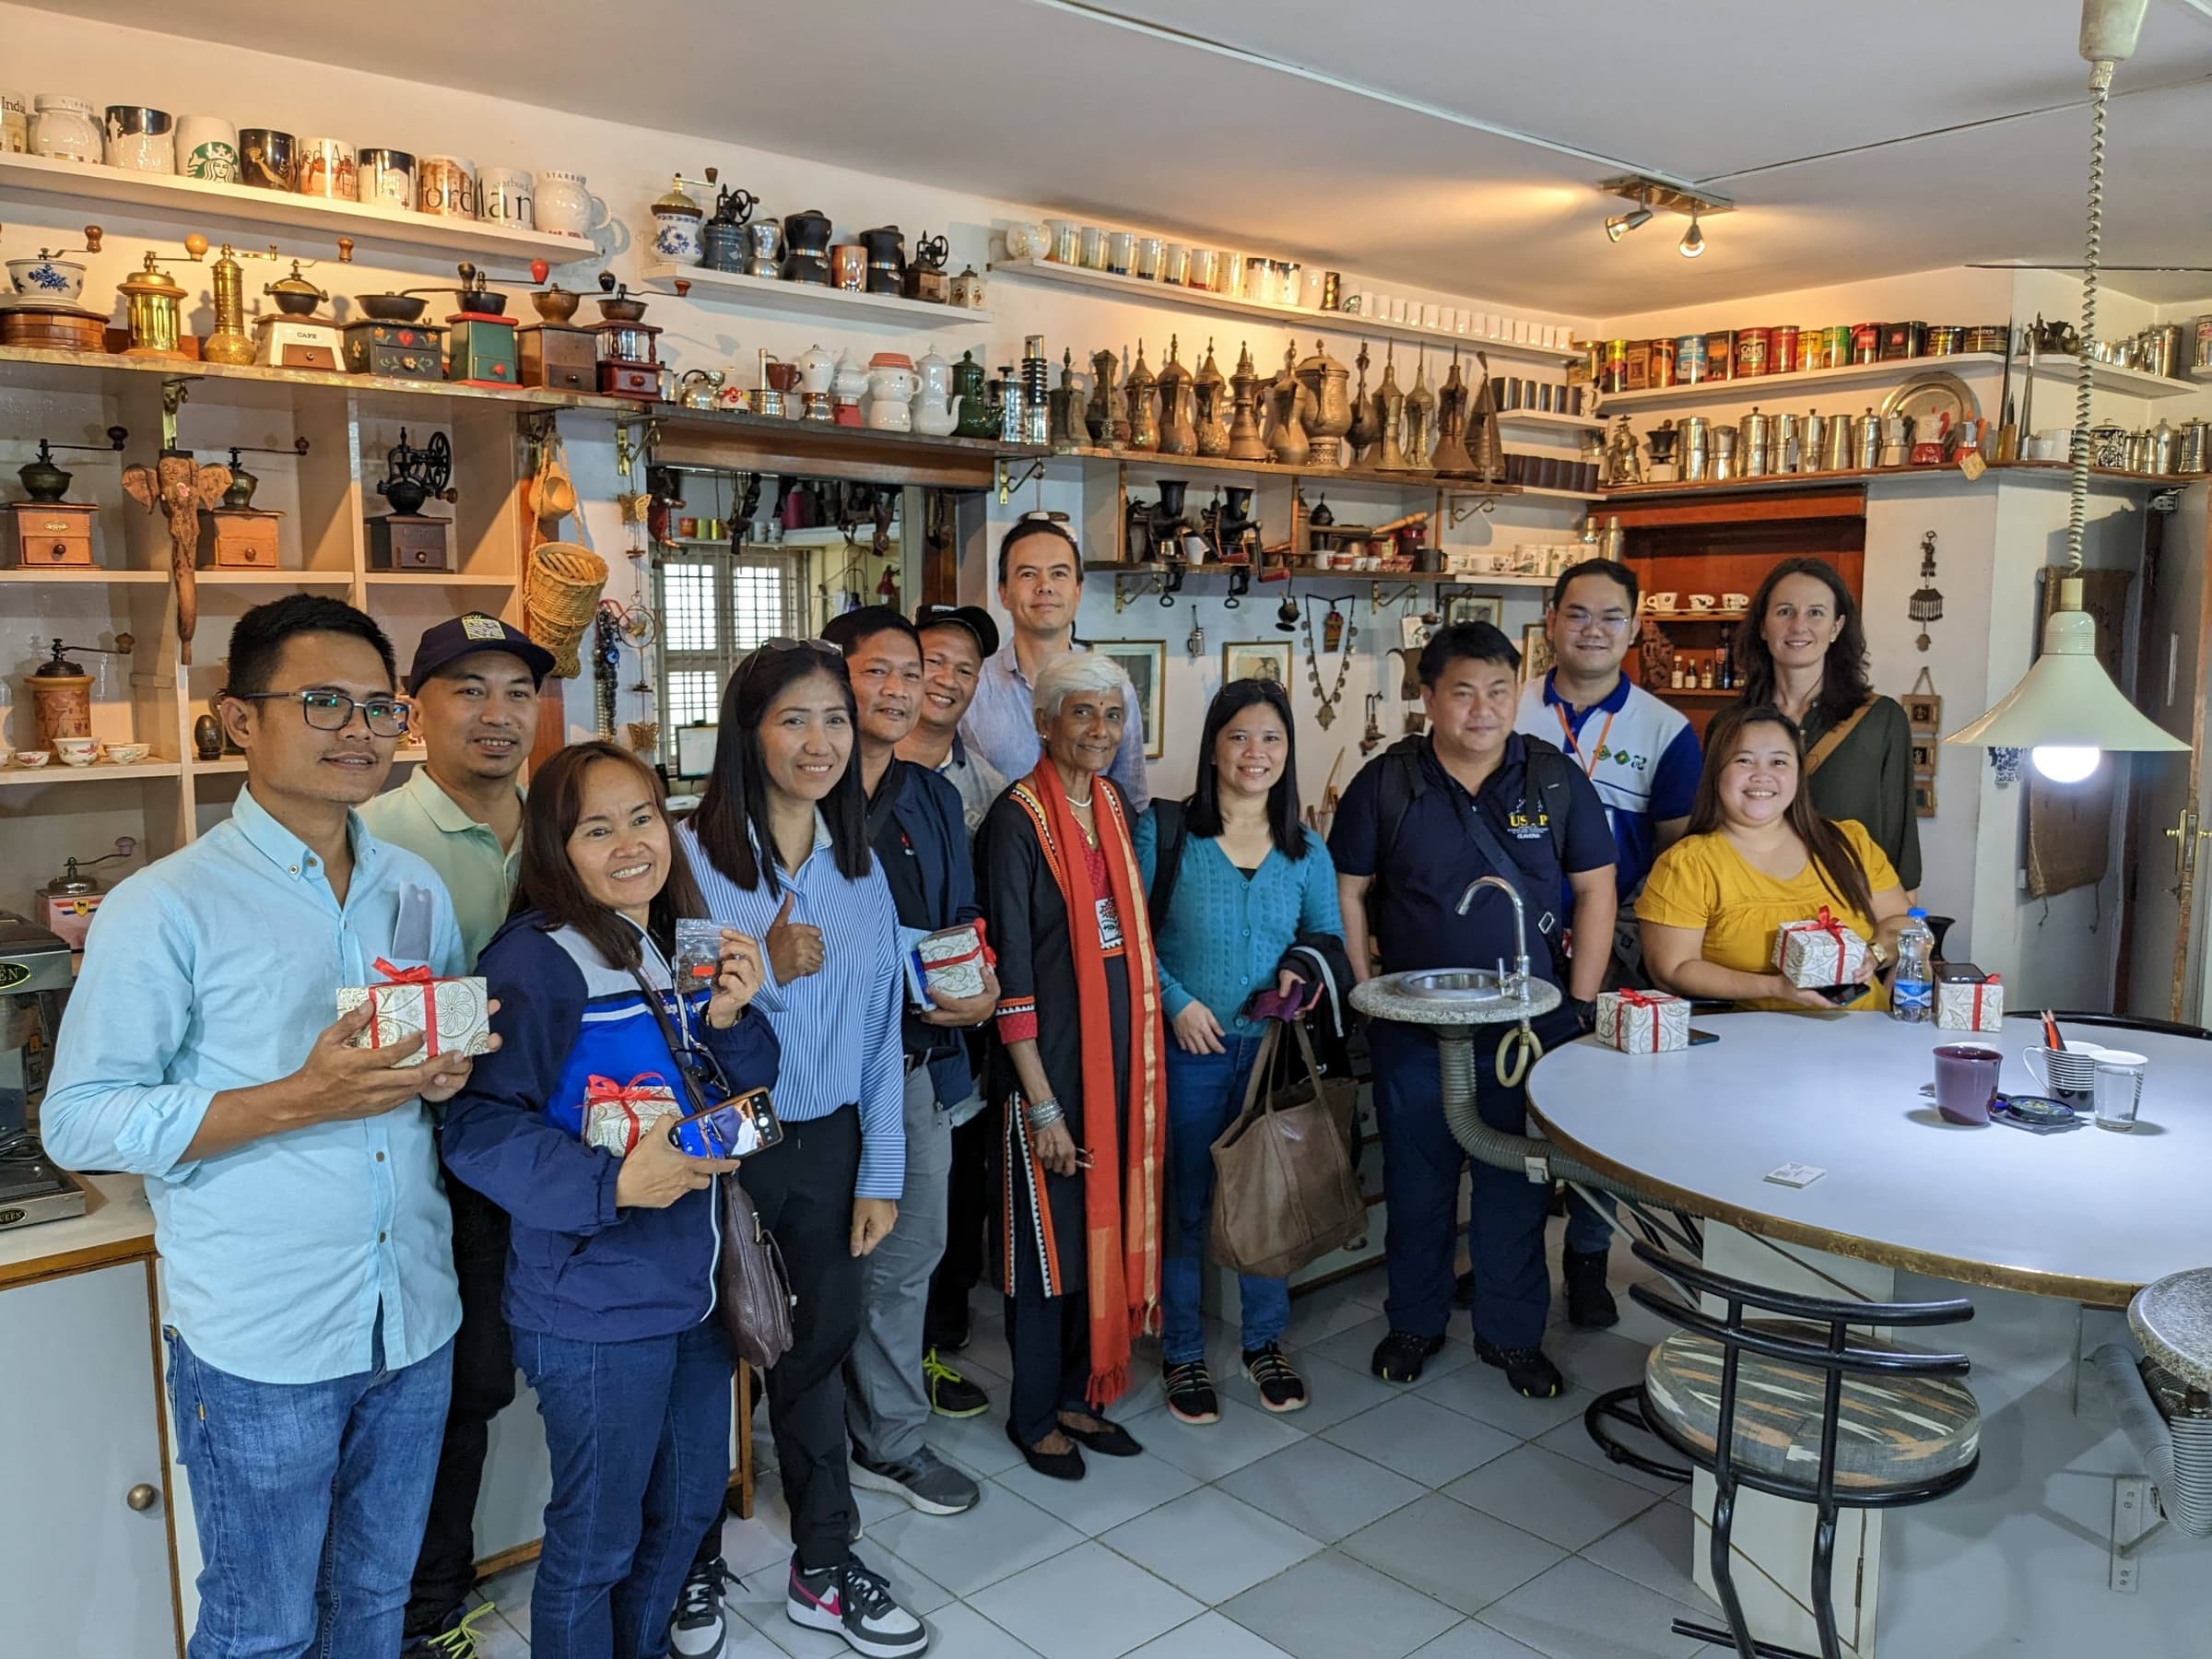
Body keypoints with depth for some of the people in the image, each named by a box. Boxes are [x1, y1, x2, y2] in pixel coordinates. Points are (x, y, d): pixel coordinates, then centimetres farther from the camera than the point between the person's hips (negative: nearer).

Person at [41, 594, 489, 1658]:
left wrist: (449, 1072, -6)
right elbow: (79, 1122, -13)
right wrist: (298, 1100, -24)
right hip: (261, 1346, -5)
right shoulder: (165, 908, -12)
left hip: (415, 1321, 5)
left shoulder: (417, 889, 6)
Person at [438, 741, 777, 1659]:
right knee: (596, 1543, 9)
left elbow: (741, 1096, 11)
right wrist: (613, 1184, -31)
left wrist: (732, 1019, -8)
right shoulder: (537, 961, -17)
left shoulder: (684, 949, 6)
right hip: (597, 1308, -7)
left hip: (695, 1285, 8)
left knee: (689, 1502, 24)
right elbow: (476, 1128, -21)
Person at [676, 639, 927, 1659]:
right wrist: (767, 970, -25)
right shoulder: (691, 854, -12)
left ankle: (824, 1568, 34)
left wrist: (881, 1175, 3)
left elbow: (880, 1029, 5)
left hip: (826, 1146, 4)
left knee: (819, 1346, 15)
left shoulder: (859, 865, 4)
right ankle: (693, 1566, 36)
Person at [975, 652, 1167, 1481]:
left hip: (1120, 1050, 7)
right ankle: (1034, 1415, 24)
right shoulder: (1019, 819, -14)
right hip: (1048, 1059, -7)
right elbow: (1011, 970, -16)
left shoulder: (1114, 806, 8)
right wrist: (1041, 1102, -17)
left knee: (1105, 1227, 15)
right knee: (1049, 1240, 6)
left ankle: (1079, 1394, 32)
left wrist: (1145, 1063, 11)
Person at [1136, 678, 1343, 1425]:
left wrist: (1303, 969, -11)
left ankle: (1265, 1342, 32)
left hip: (1273, 1049, 3)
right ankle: (1182, 1353, 24)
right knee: (1184, 1202, 7)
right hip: (1188, 1049, -3)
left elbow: (1329, 938, 10)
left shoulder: (1306, 851, 5)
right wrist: (1177, 1001, -15)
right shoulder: (1163, 830, -7)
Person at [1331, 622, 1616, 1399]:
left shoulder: (1556, 779, -3)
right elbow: (1349, 893, 1)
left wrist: (1578, 1003, -1)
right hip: (1414, 1028, 0)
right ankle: (1414, 1321, 33)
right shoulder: (1384, 782, -5)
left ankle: (1512, 1333, 30)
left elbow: (1595, 890, 3)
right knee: (1416, 1180, 13)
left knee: (1516, 1184, 11)